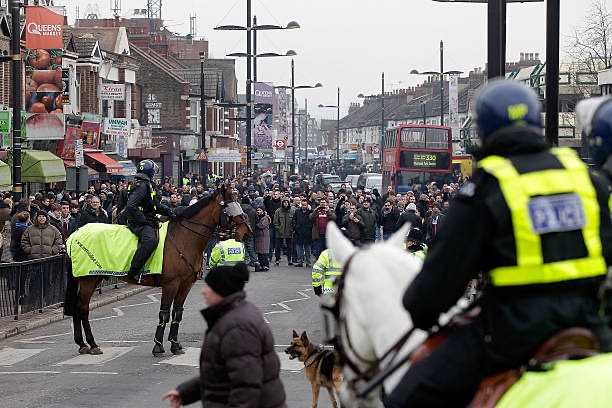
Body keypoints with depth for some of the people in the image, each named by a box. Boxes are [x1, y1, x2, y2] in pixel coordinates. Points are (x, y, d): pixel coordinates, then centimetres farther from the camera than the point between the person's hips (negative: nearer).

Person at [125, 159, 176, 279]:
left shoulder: (148, 185, 20)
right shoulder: (142, 186, -14)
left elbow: (156, 205, 26)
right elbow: (131, 207, -25)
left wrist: (169, 212, 11)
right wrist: (143, 221, -21)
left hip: (148, 221, 11)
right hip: (139, 223, -11)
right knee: (150, 239, -38)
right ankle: (133, 272, -38)